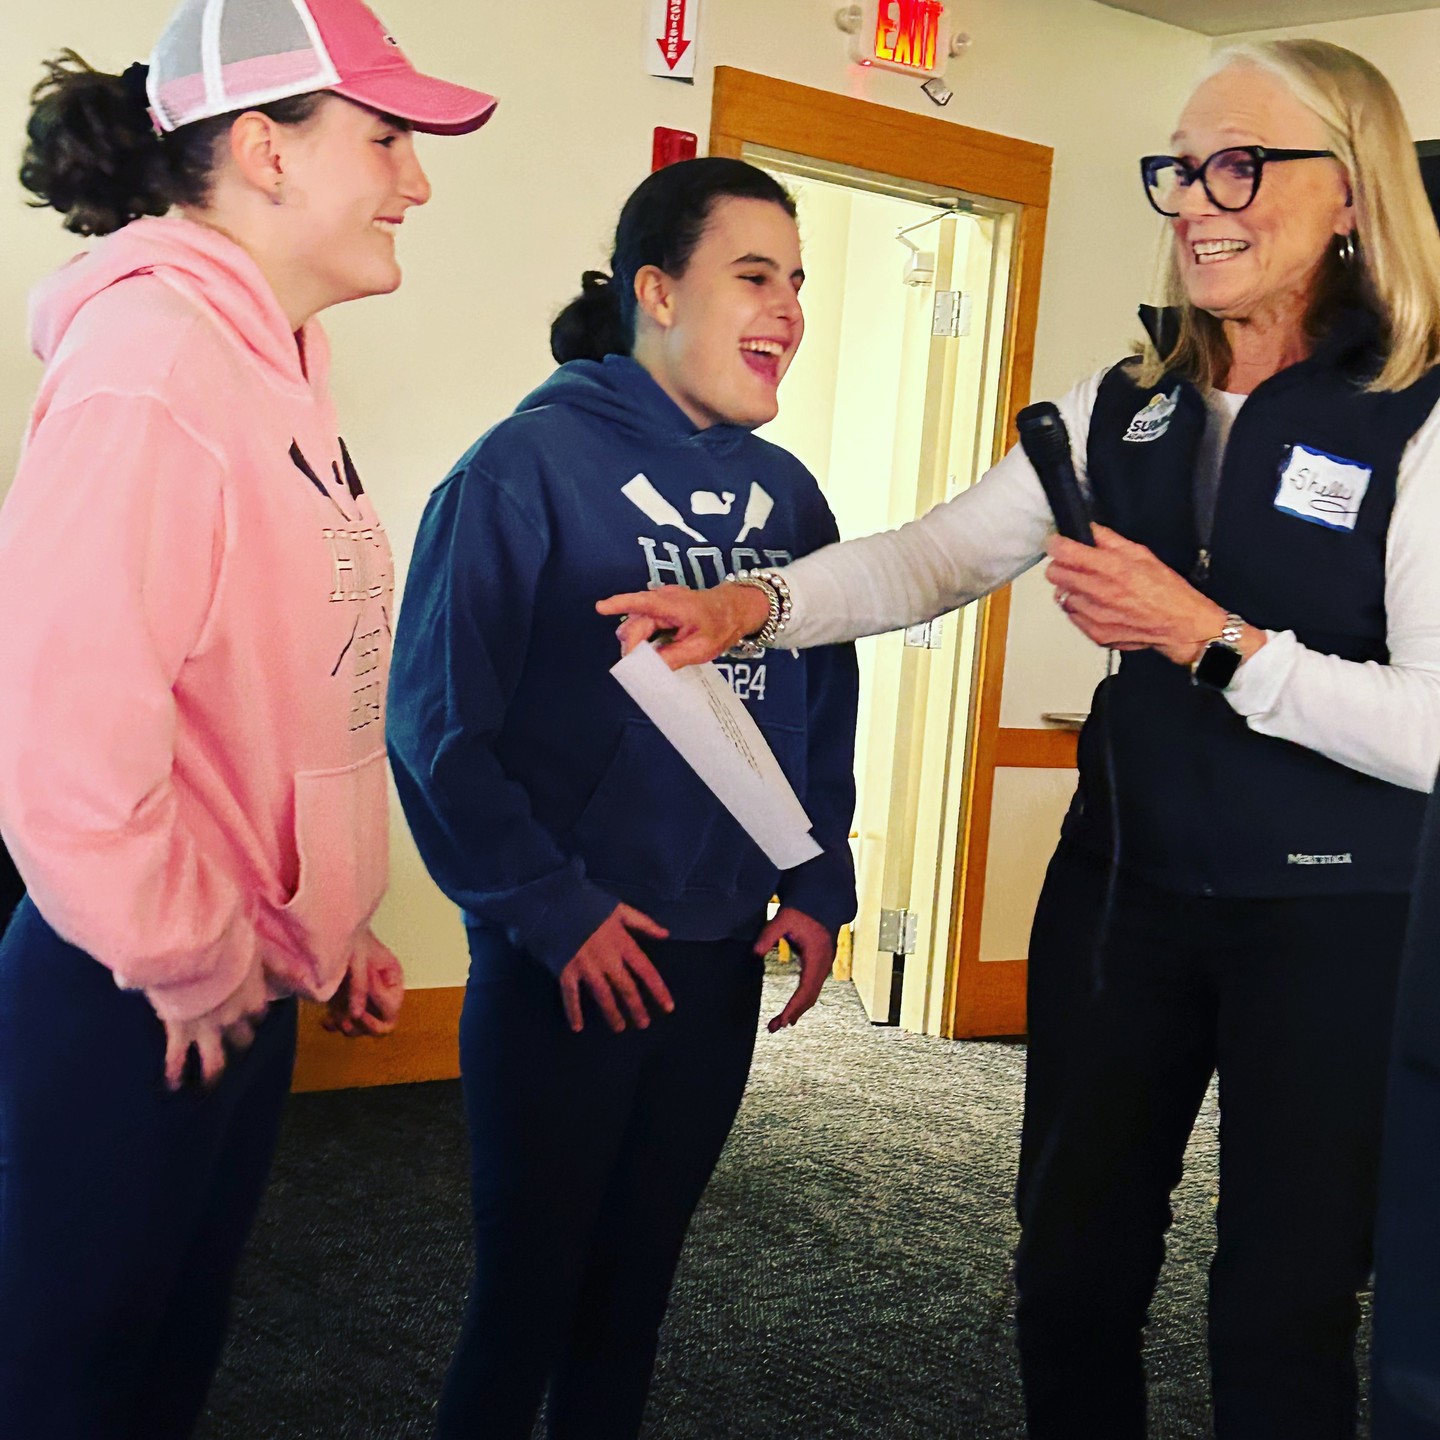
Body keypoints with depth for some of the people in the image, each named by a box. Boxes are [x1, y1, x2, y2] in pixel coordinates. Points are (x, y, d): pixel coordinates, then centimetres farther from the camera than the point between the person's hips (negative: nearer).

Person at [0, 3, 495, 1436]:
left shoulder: (274, 363, 10)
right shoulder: (148, 360, -20)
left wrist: (327, 930, 16)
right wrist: (185, 967, -17)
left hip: (244, 981, 9)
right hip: (142, 1006, -8)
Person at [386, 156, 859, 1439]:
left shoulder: (784, 494, 7)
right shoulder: (533, 464, -12)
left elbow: (825, 707, 15)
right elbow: (437, 719, -16)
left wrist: (818, 886, 6)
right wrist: (554, 910, -16)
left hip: (721, 960, 6)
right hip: (565, 964, -5)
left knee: (638, 1271, 18)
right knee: (529, 1280, 6)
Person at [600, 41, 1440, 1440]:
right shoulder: (1123, 407, 6)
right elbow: (934, 556, 2)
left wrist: (1210, 638, -23)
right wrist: (755, 602, -12)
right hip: (1123, 884, 5)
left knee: (1279, 1310, 8)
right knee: (1071, 1259, 16)